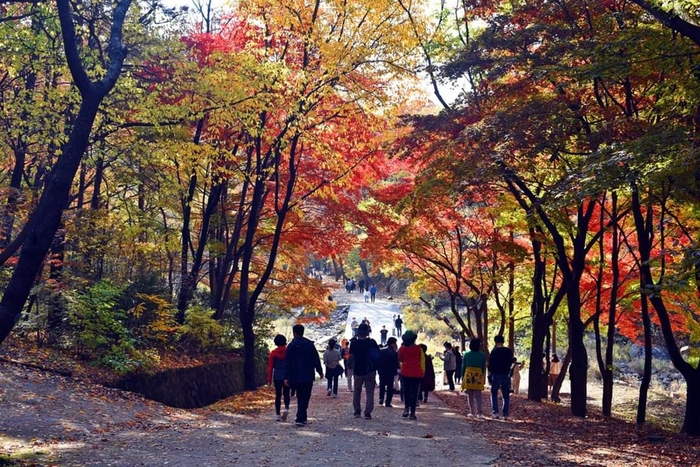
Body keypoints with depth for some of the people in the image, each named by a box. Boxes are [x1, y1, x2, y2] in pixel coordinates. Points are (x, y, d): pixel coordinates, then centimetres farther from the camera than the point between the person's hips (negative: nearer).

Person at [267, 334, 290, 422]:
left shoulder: (273, 353, 0)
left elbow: (270, 367, 1)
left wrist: (269, 379, 6)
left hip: (277, 376, 0)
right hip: (287, 376, 0)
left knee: (278, 395, 7)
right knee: (286, 394, 11)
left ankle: (278, 415, 6)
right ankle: (286, 409, -15)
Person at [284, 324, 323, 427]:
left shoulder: (291, 346, -1)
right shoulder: (309, 344, 0)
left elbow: (287, 363, -3)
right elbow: (316, 359, 0)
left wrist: (286, 377, -1)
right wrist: (320, 371, 8)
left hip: (296, 376, 1)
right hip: (308, 376, -1)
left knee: (300, 397, 15)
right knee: (305, 397, 0)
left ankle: (302, 417, 20)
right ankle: (300, 418, -11)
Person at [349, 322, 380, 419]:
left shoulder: (354, 343, -8)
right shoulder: (372, 342, -9)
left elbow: (351, 354, 4)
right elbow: (378, 354, -2)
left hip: (358, 371, 1)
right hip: (370, 371, -1)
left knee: (357, 391, 16)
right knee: (369, 392, 3)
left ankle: (357, 412, 16)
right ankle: (368, 413, -5)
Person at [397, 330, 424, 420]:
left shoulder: (402, 349, -6)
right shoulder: (418, 349, -7)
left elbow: (400, 360, 9)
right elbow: (422, 362, 0)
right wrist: (422, 372, 10)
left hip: (405, 373, 1)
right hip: (416, 374, -1)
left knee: (406, 392, 16)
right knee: (414, 393, 4)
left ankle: (406, 408, 2)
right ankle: (412, 412, 1)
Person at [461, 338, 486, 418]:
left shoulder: (466, 354, 0)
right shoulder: (482, 355, -2)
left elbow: (463, 366, 3)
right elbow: (484, 367, 2)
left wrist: (462, 376, 11)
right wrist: (483, 376, 12)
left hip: (468, 375, 0)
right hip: (478, 375, 0)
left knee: (470, 395, 9)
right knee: (477, 395, 1)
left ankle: (472, 412, 11)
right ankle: (479, 412, -13)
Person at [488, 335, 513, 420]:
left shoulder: (494, 351, -10)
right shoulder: (509, 351, 2)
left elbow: (490, 364, -8)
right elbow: (511, 362, 12)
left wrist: (489, 374, 5)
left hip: (496, 375, -3)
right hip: (506, 375, 3)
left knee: (494, 394, 8)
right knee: (506, 395, 10)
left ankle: (495, 412, -5)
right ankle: (505, 414, 6)